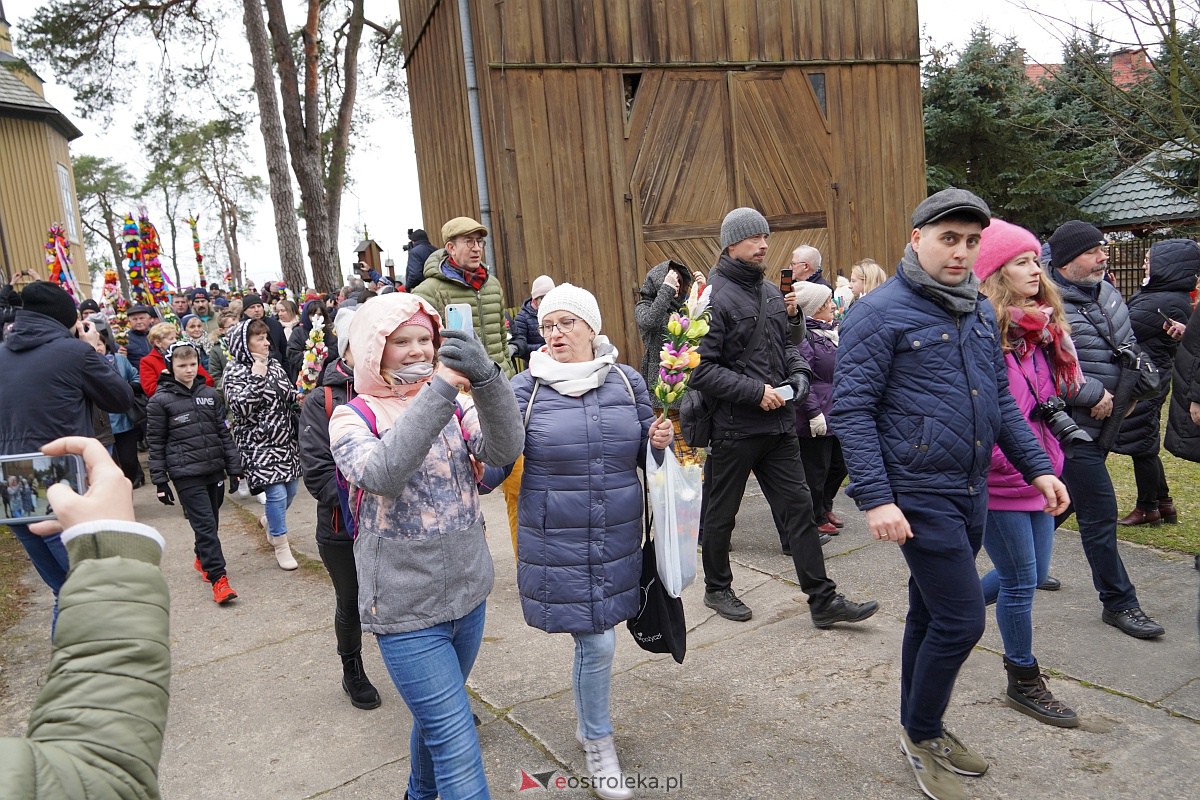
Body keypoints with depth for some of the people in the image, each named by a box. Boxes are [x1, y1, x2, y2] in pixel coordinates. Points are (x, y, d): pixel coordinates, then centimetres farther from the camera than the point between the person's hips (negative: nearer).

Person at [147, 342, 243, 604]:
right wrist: (160, 481, -3)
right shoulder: (160, 401, -3)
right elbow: (156, 444, -1)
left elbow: (224, 434, 11)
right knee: (205, 523, -9)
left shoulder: (210, 395, 8)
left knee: (210, 521, 14)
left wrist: (234, 468, 9)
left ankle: (203, 559, 38)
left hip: (214, 469, 4)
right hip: (186, 474, -4)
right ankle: (218, 578, -6)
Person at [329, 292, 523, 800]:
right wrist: (439, 388, -35)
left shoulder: (453, 405, 3)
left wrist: (487, 379, -33)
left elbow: (504, 449, -16)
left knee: (437, 715, 25)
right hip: (407, 609, -5)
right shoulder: (353, 417, -9)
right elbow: (381, 475, -31)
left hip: (468, 592, 5)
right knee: (458, 743, -5)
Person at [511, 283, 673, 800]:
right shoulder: (527, 387, -6)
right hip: (557, 541, -3)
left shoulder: (627, 381, 2)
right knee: (596, 642, 0)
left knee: (595, 637, 15)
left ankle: (589, 723, 44)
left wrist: (659, 440, -9)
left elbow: (642, 454, 11)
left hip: (617, 538, 3)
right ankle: (597, 742, 27)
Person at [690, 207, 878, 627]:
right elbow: (702, 370, -20)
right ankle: (717, 588, 30)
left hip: (778, 422, 7)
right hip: (734, 425, -7)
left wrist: (798, 372, 2)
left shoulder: (772, 293, 11)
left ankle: (823, 600, 15)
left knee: (798, 507, 7)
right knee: (721, 513, 11)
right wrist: (756, 392, -20)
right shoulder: (715, 297, -14)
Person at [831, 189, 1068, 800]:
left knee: (930, 617, 18)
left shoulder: (980, 312, 11)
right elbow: (851, 410, -16)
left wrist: (1037, 467, 11)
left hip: (970, 493, 7)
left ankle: (921, 732, 35)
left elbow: (1000, 400, 19)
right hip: (919, 496, -7)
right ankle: (921, 733, 20)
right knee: (961, 621, -4)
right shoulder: (879, 313, -12)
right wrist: (876, 498, -22)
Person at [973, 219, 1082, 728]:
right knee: (1021, 580, 3)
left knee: (1033, 575, 16)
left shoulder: (1045, 326, 10)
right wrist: (1007, 457, -18)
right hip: (998, 477, -8)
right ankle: (1023, 681, 22)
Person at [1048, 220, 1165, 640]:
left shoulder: (1107, 292, 8)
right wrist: (1094, 395, -20)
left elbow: (1128, 345, 24)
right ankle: (1119, 603, 9)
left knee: (1063, 500, 20)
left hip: (1103, 423, 9)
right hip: (1073, 427, -9)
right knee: (1100, 514, -3)